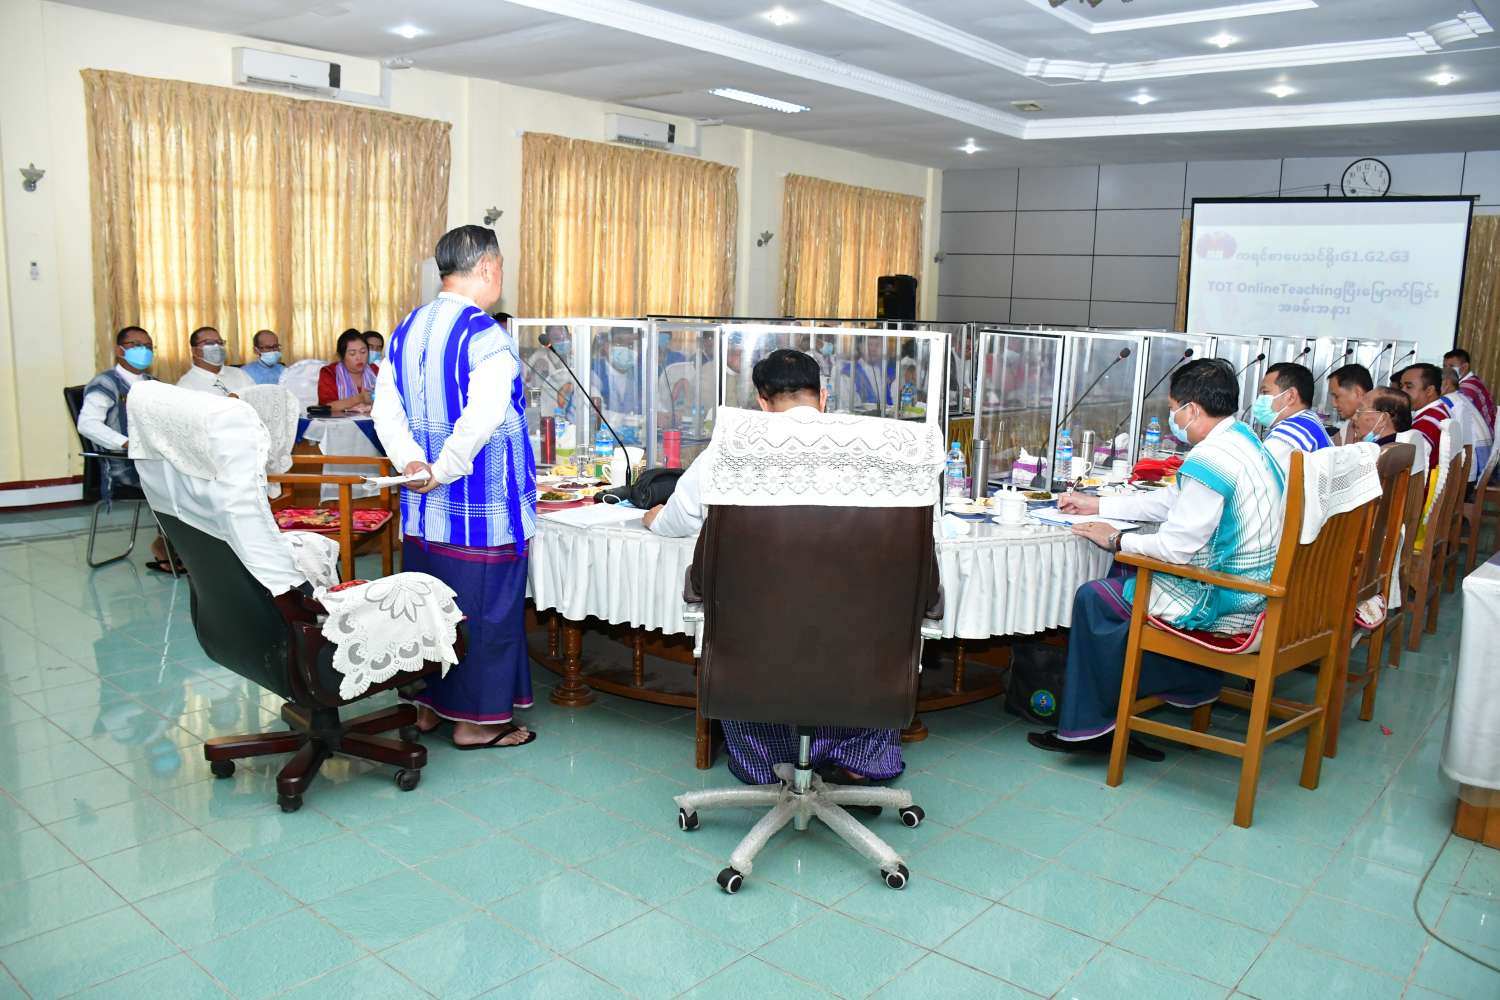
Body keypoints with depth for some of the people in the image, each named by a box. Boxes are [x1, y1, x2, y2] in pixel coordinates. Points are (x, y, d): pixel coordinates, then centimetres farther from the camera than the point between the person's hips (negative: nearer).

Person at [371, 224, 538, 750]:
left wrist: (413, 464, -4)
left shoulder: (408, 330, 9)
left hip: (423, 507, 8)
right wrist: (443, 471, -15)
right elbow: (481, 421, -26)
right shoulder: (486, 338, -16)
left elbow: (386, 410, 5)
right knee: (484, 608, 4)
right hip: (482, 507, -8)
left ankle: (427, 705, 30)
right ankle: (476, 719, 14)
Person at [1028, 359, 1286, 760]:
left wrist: (1116, 539, -6)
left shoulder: (1209, 459, -23)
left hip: (1218, 603, -10)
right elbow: (1169, 500, 18)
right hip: (1250, 591, 10)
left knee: (1093, 598, 2)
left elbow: (1175, 548, -23)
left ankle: (1088, 725, 13)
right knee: (1123, 574, 21)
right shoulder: (1245, 440, 10)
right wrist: (1098, 505, 22)